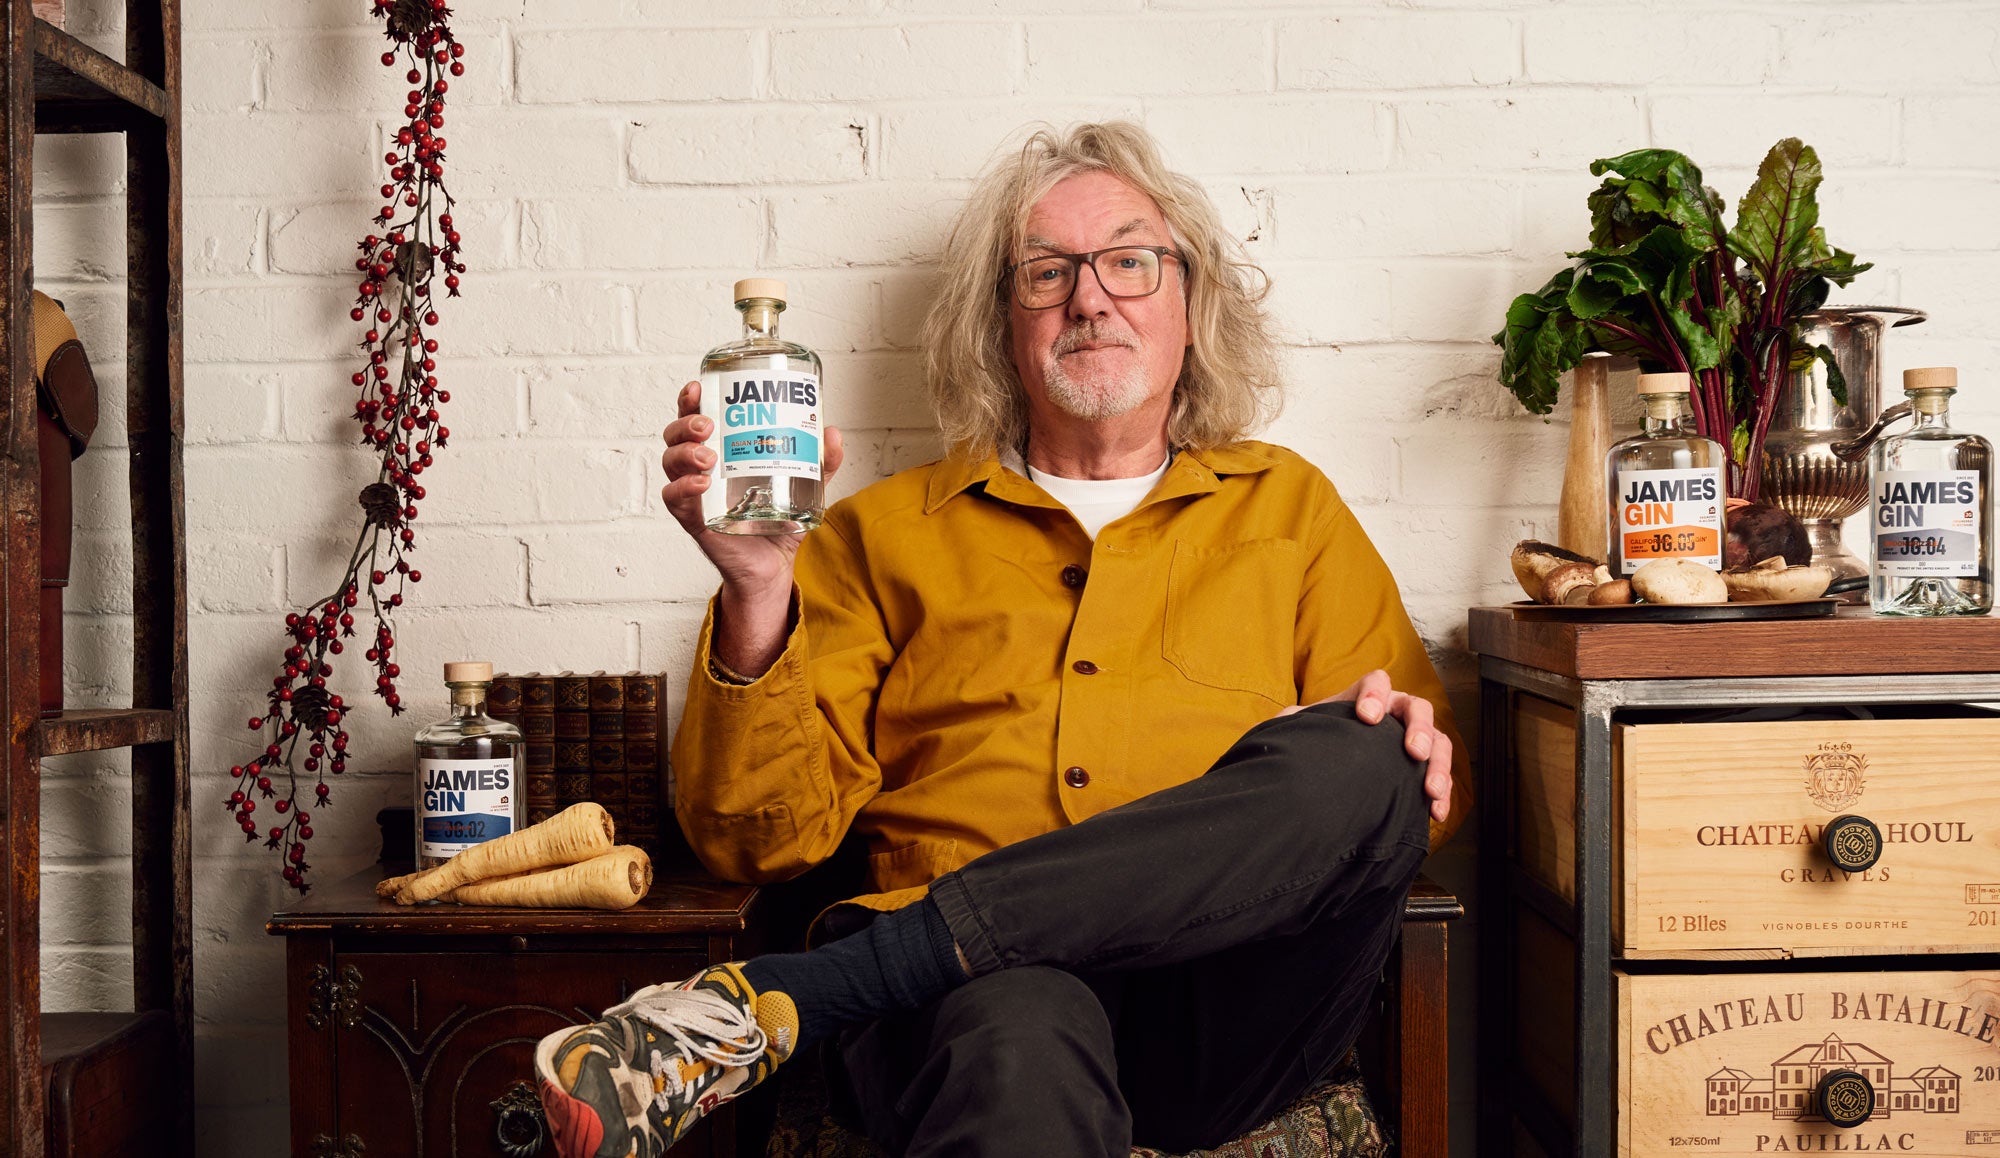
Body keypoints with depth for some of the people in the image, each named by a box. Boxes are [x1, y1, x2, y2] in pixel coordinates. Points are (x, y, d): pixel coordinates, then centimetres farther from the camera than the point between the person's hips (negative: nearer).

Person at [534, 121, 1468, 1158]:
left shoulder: (1288, 506, 24)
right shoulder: (885, 530, 19)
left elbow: (1405, 790, 19)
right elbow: (761, 837, 10)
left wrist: (1398, 733, -5)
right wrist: (758, 596, -5)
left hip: (1224, 987, 5)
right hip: (968, 989, -4)